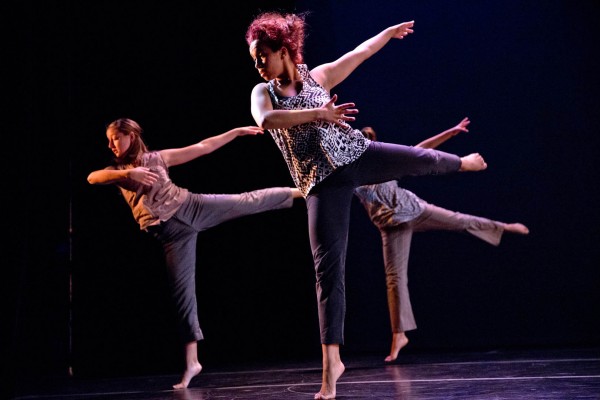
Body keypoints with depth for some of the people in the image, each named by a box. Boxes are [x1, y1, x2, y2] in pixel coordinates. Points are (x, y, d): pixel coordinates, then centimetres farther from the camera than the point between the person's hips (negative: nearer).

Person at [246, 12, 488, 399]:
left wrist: (391, 31, 31)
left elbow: (361, 52, 19)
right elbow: (266, 120, -26)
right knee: (328, 267, -10)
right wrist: (317, 113, -35)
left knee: (421, 159, 10)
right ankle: (332, 361, -7)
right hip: (324, 182, -2)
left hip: (357, 156, 3)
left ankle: (463, 162, 52)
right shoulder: (263, 92, -2)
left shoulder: (317, 76, 4)